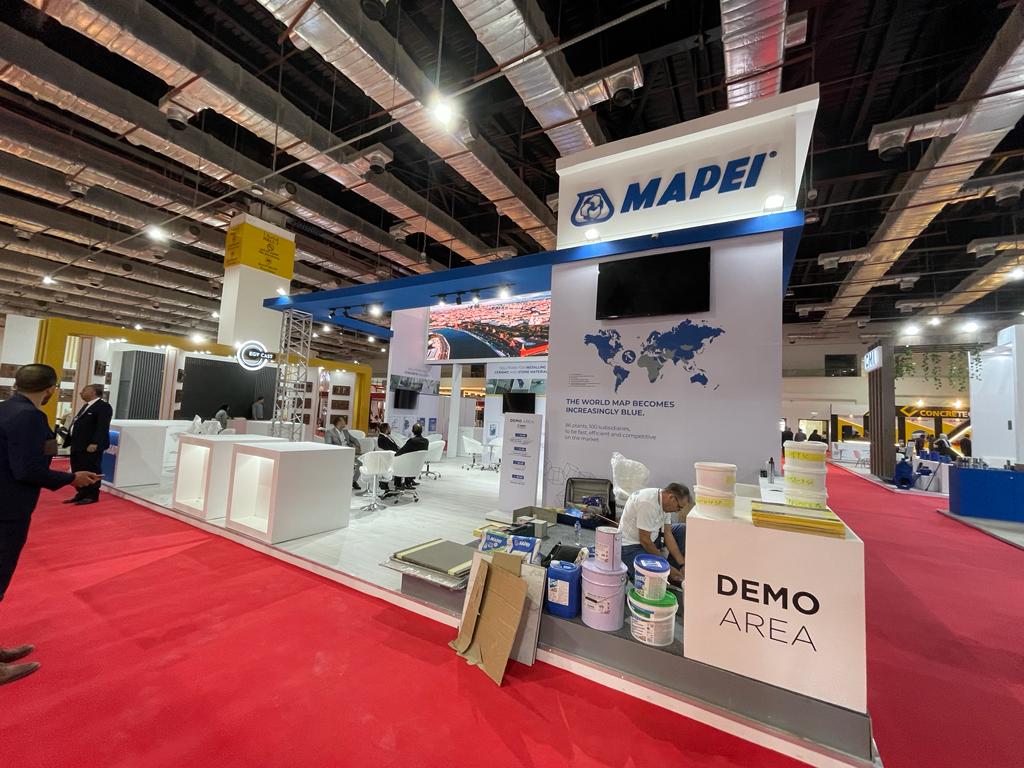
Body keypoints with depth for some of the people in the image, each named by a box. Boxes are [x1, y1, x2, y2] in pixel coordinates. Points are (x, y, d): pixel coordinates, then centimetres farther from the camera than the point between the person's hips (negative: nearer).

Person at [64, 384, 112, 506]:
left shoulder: (103, 406, -13)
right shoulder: (86, 406, 20)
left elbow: (102, 427, -21)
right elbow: (78, 424, 24)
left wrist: (95, 443, -27)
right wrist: (69, 440, 19)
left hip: (91, 446, -10)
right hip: (78, 445, 10)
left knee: (91, 471, -3)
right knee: (77, 471, 14)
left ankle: (92, 496, 6)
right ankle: (82, 494, 24)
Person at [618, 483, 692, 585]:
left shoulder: (665, 501, -3)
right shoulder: (647, 502, -31)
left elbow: (667, 533, 0)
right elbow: (645, 540, -27)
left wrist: (682, 564, -6)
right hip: (631, 545, -9)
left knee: (683, 529, 2)